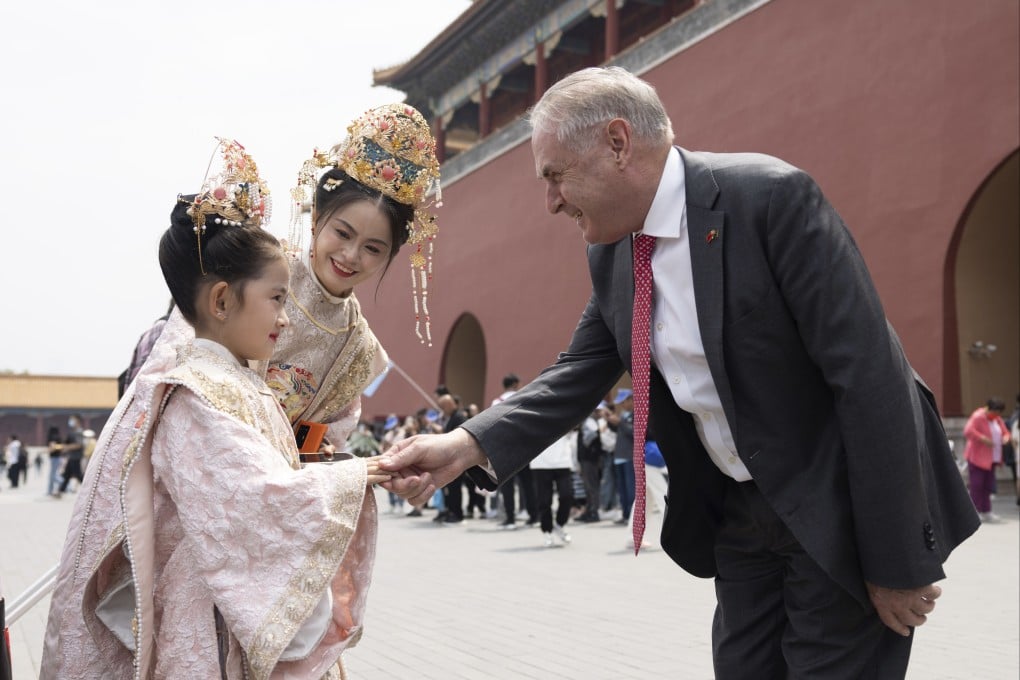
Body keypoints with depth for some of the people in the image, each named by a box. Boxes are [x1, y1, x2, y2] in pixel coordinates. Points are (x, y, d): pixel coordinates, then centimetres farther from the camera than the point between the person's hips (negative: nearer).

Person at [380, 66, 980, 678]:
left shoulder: (772, 197, -21)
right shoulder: (611, 255, 2)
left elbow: (869, 375, -22)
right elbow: (578, 377, 3)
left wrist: (899, 563, -20)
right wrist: (467, 446, -15)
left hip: (840, 509, -6)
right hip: (740, 513, 7)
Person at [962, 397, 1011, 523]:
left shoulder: (997, 419, 13)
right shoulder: (977, 417, -12)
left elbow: (1005, 432, 21)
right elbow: (968, 431, -25)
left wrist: (1005, 438, -3)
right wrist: (983, 439, -29)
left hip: (991, 458, 7)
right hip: (977, 457, -7)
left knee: (988, 485, 7)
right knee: (976, 484, -8)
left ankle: (986, 512, 11)